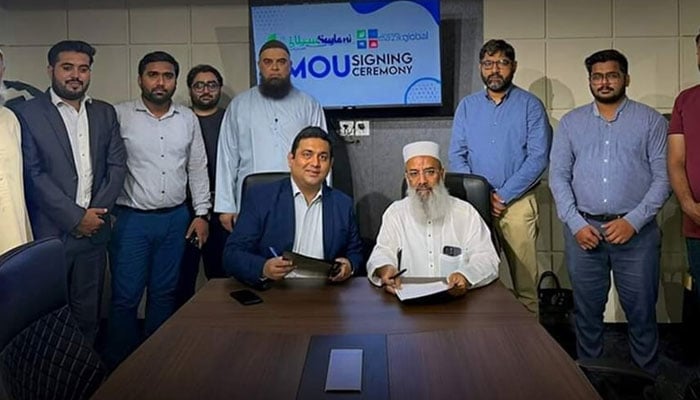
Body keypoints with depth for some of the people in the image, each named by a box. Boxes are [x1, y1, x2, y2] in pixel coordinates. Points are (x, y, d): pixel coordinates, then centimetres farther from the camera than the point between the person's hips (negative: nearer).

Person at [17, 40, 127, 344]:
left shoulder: (105, 113, 10)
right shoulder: (29, 114, -3)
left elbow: (117, 165, 6)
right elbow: (34, 175, -9)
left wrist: (96, 212, -6)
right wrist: (76, 217, -12)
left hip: (93, 228, 4)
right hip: (50, 233, -4)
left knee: (88, 310, 12)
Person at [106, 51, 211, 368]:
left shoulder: (188, 119, 7)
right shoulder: (119, 115, -4)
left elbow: (198, 169, 11)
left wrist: (201, 214, 7)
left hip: (176, 219, 4)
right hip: (131, 219, -3)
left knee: (165, 294, 12)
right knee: (125, 297, 1)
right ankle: (119, 365, 19)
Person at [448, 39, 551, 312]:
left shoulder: (530, 105, 1)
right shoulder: (467, 106, 10)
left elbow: (538, 158, -7)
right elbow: (456, 156, 5)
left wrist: (503, 196, -12)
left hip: (518, 203, -2)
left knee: (524, 277, 0)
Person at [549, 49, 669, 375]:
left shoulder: (650, 120, 4)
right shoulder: (571, 122, 9)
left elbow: (663, 178, -1)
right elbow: (558, 176, 4)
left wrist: (633, 221, -12)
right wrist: (576, 223, -6)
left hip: (636, 232, -1)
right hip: (583, 230, 2)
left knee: (641, 312, 6)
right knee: (587, 311, 11)